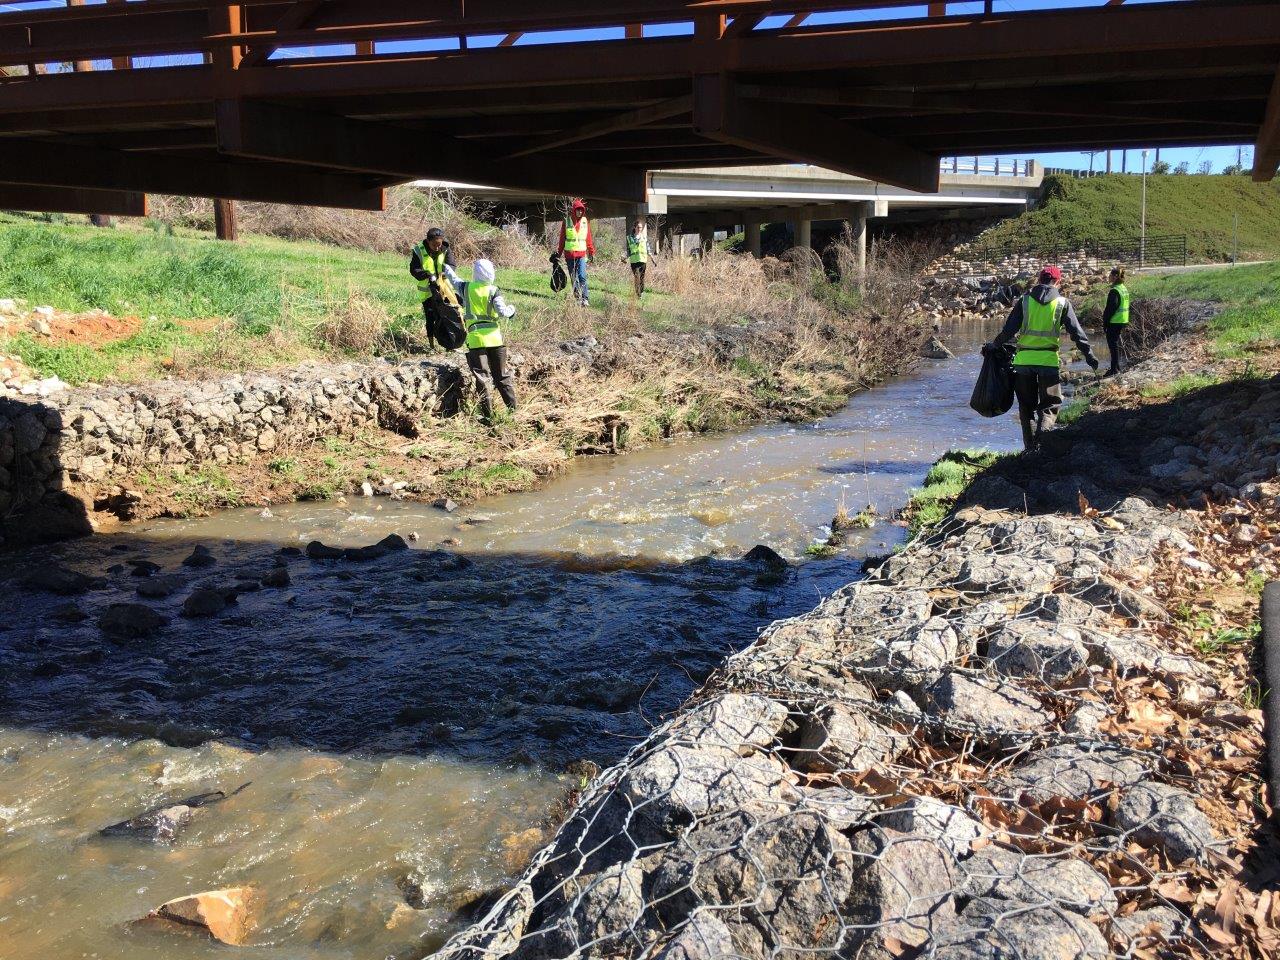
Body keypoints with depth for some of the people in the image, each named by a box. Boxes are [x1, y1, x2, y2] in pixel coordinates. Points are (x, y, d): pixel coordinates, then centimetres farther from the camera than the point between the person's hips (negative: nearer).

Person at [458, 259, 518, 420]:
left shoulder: (467, 288, 3)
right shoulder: (493, 291, -3)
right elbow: (502, 312, -13)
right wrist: (511, 309, 9)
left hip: (475, 339, 0)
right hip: (495, 338, 0)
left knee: (482, 377, 2)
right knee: (503, 375, 11)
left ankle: (488, 414, 0)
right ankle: (513, 408, 12)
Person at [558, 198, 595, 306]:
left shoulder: (585, 221, 5)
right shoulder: (567, 221, 1)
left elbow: (589, 238, 9)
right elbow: (562, 238, 5)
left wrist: (592, 251, 7)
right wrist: (560, 252, 4)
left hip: (581, 253, 0)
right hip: (569, 254, 1)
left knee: (582, 276, -14)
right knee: (573, 278, 7)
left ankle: (585, 299, -16)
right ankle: (577, 298, 15)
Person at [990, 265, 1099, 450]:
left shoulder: (1025, 300, 4)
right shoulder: (1062, 303, 2)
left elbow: (1009, 329, -1)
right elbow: (1077, 332, 2)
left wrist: (994, 346, 13)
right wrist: (1089, 355, 10)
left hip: (1023, 360, 1)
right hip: (1049, 360, -1)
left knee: (1026, 406, 12)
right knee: (1050, 404, 7)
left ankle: (1030, 447, 9)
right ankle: (1043, 433, -19)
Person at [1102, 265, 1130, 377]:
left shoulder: (1114, 291, -18)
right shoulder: (1125, 289, 11)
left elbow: (1110, 309, -19)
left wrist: (1105, 323, -12)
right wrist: (1126, 324, 21)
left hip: (1114, 323, -9)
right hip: (1124, 322, 9)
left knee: (1114, 346, -5)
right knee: (1120, 345, 18)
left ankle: (1115, 369, -4)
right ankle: (1121, 367, 26)